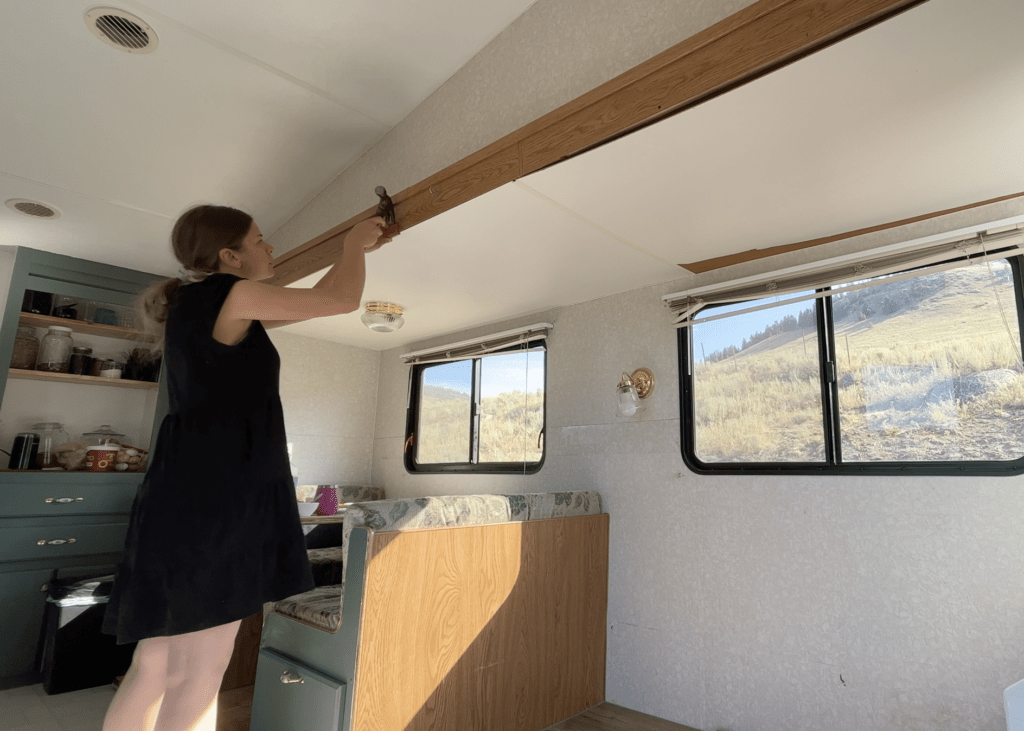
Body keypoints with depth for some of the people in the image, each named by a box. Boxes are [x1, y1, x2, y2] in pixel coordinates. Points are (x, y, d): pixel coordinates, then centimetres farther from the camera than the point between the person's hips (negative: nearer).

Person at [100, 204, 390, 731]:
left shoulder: (200, 307, 19)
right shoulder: (224, 293, -9)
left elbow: (314, 298, 28)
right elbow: (342, 300, -10)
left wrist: (354, 252, 32)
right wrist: (355, 241, 8)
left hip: (196, 491, 10)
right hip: (213, 494, -10)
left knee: (157, 668, 14)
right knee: (198, 677, -3)